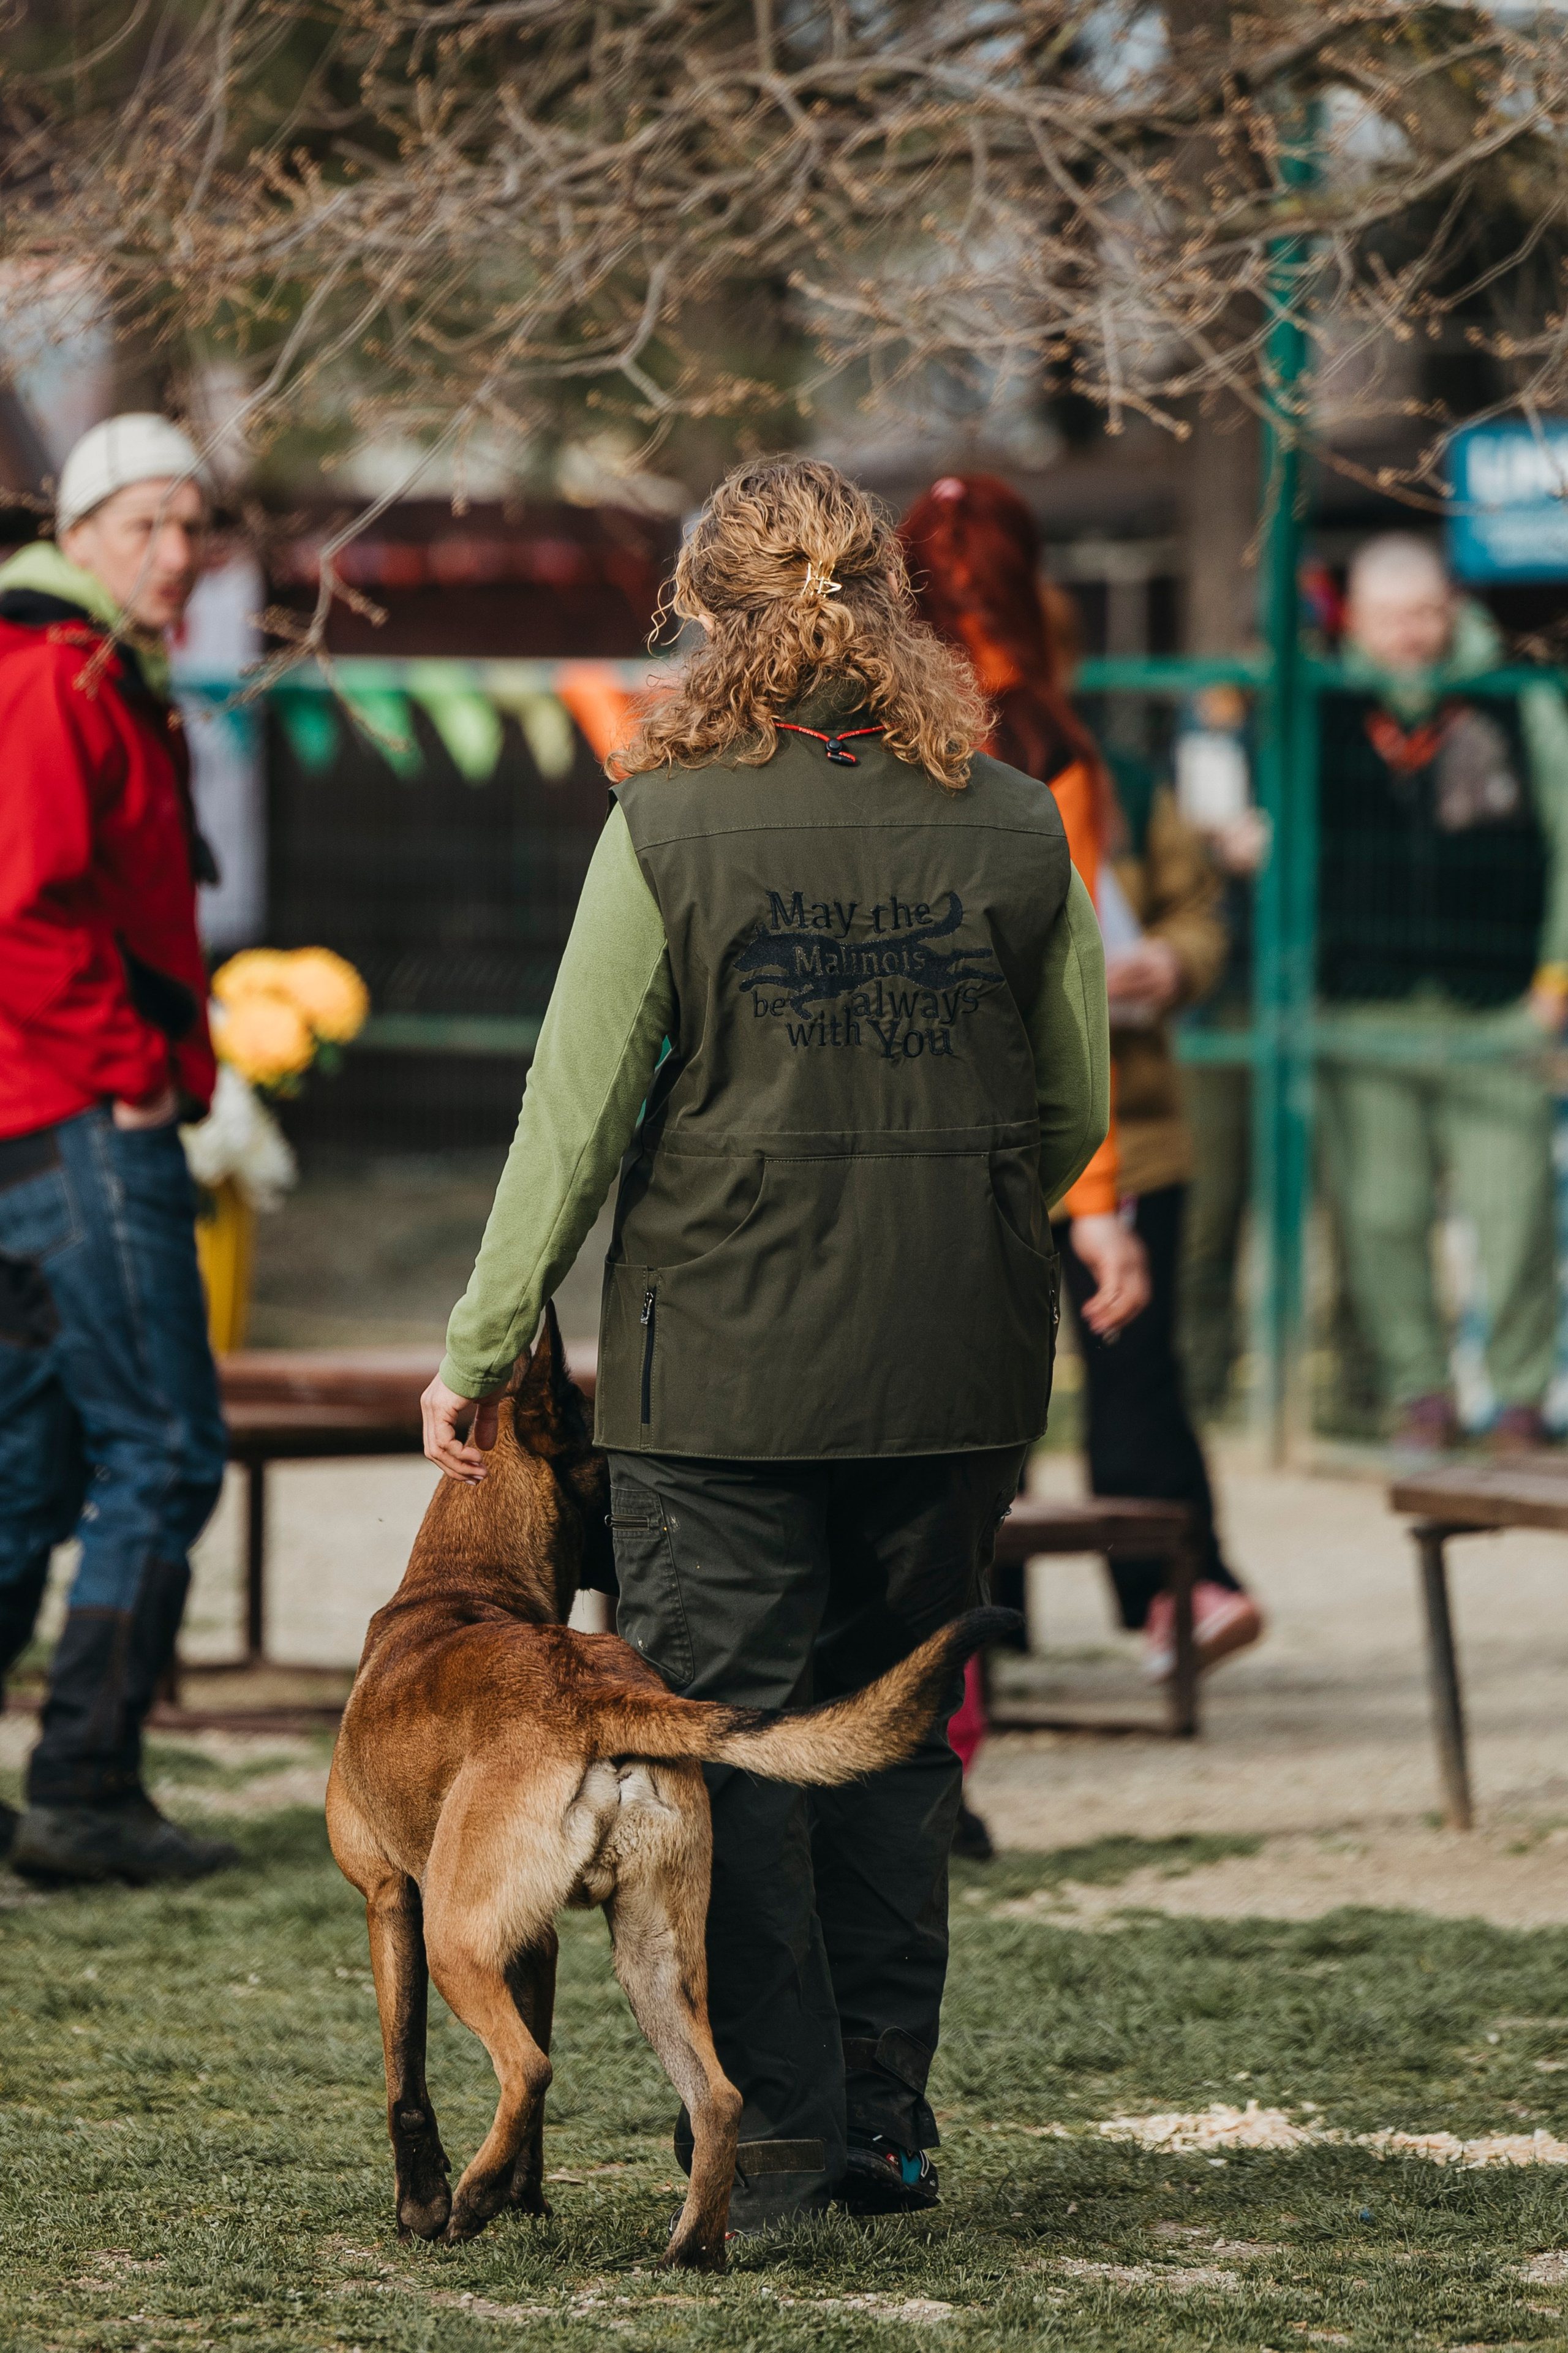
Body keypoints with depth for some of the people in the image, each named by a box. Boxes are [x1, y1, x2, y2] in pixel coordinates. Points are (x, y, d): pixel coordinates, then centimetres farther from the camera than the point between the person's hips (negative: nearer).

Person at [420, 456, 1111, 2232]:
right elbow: (1075, 1117, 9)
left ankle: (773, 2133, 5)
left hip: (724, 1363, -3)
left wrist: (479, 1348, 4)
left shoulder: (670, 828, -8)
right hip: (958, 1367, 3)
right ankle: (886, 2116, 18)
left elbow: (575, 1117, -5)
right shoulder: (1016, 829, 0)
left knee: (727, 1742, 5)